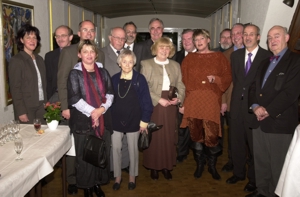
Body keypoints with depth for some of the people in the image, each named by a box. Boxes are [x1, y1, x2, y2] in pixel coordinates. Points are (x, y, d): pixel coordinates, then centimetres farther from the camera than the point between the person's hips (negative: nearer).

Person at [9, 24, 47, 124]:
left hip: (42, 106, 5)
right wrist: (21, 112, -14)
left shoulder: (39, 59, 11)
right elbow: (15, 89, -10)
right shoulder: (16, 61, -7)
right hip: (27, 108, -5)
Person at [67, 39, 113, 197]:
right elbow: (74, 99, -10)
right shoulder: (75, 74, -3)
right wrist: (91, 111, -13)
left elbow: (110, 93, 7)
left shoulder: (102, 72, 8)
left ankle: (96, 183, 28)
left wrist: (102, 108, -9)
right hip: (82, 120, -3)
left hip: (102, 119, 4)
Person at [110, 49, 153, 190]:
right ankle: (117, 176, 24)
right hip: (116, 119, 2)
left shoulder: (140, 79, -7)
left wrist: (145, 120, -10)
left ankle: (132, 176, 29)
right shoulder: (114, 79, 1)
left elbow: (146, 100, -7)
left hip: (133, 120, -2)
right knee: (115, 148, 7)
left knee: (133, 149, 11)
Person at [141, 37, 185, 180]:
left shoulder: (175, 65, 14)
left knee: (169, 136, 6)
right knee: (154, 136, 2)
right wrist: (159, 99, -15)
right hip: (153, 105, -3)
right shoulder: (146, 64, 1)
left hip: (170, 105, 3)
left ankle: (167, 166, 19)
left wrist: (179, 98, -9)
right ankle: (154, 167, 15)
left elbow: (180, 85, 10)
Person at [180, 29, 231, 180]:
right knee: (196, 134, 5)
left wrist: (216, 78, -12)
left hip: (211, 101, -1)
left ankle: (212, 166, 16)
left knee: (212, 135, -5)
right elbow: (183, 80, 8)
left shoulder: (219, 57, 9)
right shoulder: (189, 58, 12)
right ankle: (199, 164, 23)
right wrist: (182, 102, 0)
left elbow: (228, 77, 7)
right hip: (192, 102, 1)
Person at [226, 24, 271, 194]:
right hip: (237, 104, 5)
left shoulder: (267, 56, -7)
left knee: (254, 144, 7)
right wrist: (239, 94, 5)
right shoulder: (236, 55, 8)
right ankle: (239, 172, 32)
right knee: (237, 141, 14)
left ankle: (254, 179, 24)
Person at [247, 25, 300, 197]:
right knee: (260, 162, 16)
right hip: (259, 121, 7)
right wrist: (255, 106, -4)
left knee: (278, 166, 5)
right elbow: (254, 88, 15)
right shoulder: (265, 63, 20)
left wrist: (268, 111, -15)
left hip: (280, 122, -7)